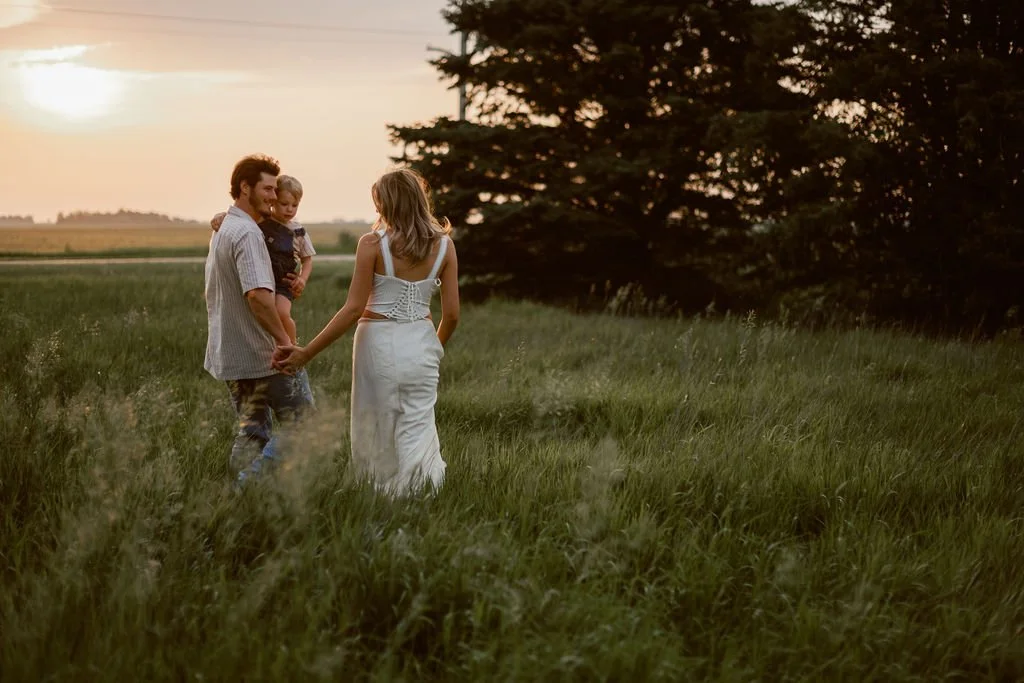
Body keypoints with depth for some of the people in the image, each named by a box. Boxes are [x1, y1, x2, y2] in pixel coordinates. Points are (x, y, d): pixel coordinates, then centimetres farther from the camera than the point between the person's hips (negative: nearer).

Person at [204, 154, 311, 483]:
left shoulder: (222, 229, 15)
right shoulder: (247, 233, -18)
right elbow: (257, 294, -29)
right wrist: (284, 339, -25)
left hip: (228, 354, 10)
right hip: (257, 354, -10)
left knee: (251, 430, 13)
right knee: (297, 421, -1)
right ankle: (253, 479, -9)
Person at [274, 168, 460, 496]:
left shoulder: (372, 244, -9)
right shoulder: (443, 244, 1)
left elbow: (353, 309, -12)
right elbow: (451, 313, 2)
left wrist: (306, 353, -7)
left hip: (379, 342, -3)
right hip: (421, 343, 3)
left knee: (377, 430, 10)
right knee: (416, 428, 7)